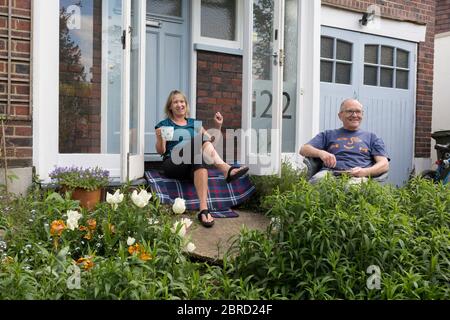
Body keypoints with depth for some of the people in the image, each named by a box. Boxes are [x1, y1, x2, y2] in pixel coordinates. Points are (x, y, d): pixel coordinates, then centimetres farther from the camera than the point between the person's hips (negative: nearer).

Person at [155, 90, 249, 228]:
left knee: (200, 160, -38)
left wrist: (218, 126, 9)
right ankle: (226, 169, -49)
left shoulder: (195, 123, 26)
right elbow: (161, 151, 4)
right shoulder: (164, 125, 16)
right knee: (200, 139, -30)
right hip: (173, 165, -3)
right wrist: (160, 138, -17)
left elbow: (212, 143, 24)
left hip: (193, 165, 3)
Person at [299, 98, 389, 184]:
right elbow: (304, 149, 13)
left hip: (358, 176, 0)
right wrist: (320, 153, -11)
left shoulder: (371, 137, 25)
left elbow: (384, 164, 12)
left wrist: (364, 172, -11)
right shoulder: (328, 135, 25)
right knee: (318, 179, -36)